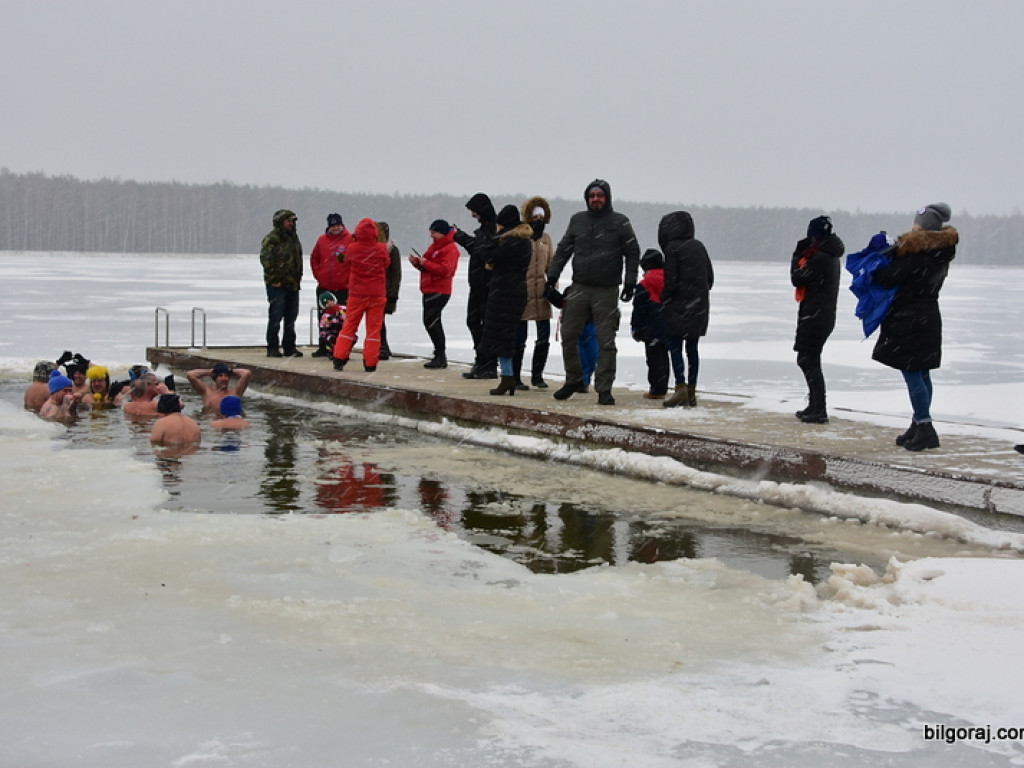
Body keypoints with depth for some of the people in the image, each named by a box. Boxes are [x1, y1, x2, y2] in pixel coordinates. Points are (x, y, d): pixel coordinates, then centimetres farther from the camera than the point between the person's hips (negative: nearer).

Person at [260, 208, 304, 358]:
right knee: (275, 317, -5)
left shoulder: (293, 237, 16)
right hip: (277, 285, -7)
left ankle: (289, 347, 17)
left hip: (293, 284, 7)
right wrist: (274, 280, -16)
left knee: (291, 317, 10)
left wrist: (298, 277, 15)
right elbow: (266, 260, -15)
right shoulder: (271, 239, -9)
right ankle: (272, 348, 2)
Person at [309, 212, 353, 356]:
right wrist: (318, 274, 9)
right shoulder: (322, 240, 9)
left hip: (343, 288, -5)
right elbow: (314, 258, 19)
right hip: (323, 287, 5)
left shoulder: (350, 239, -4)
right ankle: (323, 348, 20)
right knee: (323, 318, 11)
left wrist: (349, 278, -8)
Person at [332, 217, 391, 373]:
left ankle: (339, 359, 7)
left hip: (357, 294, 1)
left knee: (349, 325, 10)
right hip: (377, 294, -1)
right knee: (374, 328, 5)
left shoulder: (352, 248, -8)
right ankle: (370, 364, 4)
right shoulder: (381, 249, -8)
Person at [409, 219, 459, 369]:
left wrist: (425, 263, -21)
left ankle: (440, 355, -10)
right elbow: (427, 266, 23)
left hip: (439, 291, -10)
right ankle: (440, 356, 21)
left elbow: (444, 269, -23)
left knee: (430, 320, -14)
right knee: (433, 322, 14)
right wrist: (417, 262, 3)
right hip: (429, 290, 10)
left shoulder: (450, 249, -12)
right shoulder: (434, 246, 19)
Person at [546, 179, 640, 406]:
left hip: (607, 291, -3)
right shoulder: (577, 220, 10)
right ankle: (573, 380, 20)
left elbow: (633, 253, 3)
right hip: (579, 288, 3)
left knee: (606, 342, -3)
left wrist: (630, 282, -5)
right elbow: (563, 250, 15)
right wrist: (552, 276, 8)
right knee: (568, 336, 3)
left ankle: (604, 389, 3)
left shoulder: (620, 222, 2)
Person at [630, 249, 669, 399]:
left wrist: (635, 329, -1)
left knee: (654, 359, -4)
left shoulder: (644, 285, -10)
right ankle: (662, 388, 16)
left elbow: (638, 310, -9)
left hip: (652, 330, -7)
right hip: (668, 329, 7)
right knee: (663, 357, 13)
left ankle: (656, 390, -5)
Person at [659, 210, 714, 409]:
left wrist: (663, 300, 1)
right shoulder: (699, 246, 11)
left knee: (675, 347, -4)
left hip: (679, 307, -7)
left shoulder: (672, 248, -10)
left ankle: (681, 388, -15)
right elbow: (710, 277, 14)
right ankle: (691, 392, 11)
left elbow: (670, 281, -13)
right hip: (699, 307, 7)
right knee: (692, 348, 10)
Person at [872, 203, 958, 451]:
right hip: (928, 317, 9)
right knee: (922, 375, 13)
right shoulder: (940, 252, 9)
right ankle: (921, 426, 20)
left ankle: (924, 427, -7)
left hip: (909, 321, -9)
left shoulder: (917, 252, -19)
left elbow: (890, 277, -17)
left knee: (912, 375, -6)